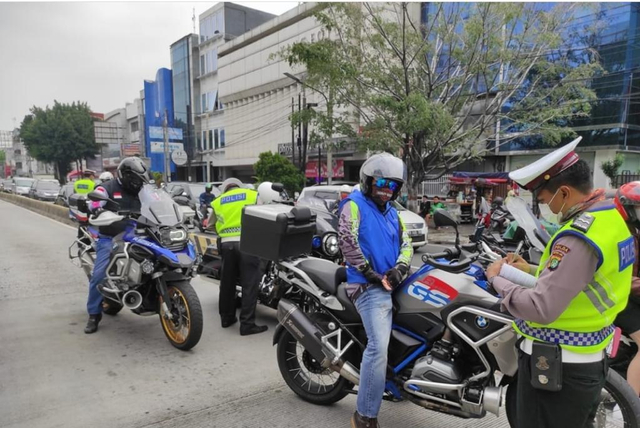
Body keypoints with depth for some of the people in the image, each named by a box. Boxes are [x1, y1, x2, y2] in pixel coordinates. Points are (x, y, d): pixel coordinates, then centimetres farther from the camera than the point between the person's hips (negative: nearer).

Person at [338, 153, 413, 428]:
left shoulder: (391, 211, 20)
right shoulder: (354, 204, -3)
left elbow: (406, 243, 17)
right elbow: (347, 242, -15)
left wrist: (399, 268, -4)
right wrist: (373, 275, -13)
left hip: (391, 284, 9)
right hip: (370, 286, -8)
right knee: (378, 347, -17)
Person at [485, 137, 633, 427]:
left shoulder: (579, 236, -27)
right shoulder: (612, 217, 4)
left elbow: (542, 308, -30)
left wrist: (497, 279, -17)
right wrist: (533, 271, 7)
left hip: (555, 365, -9)